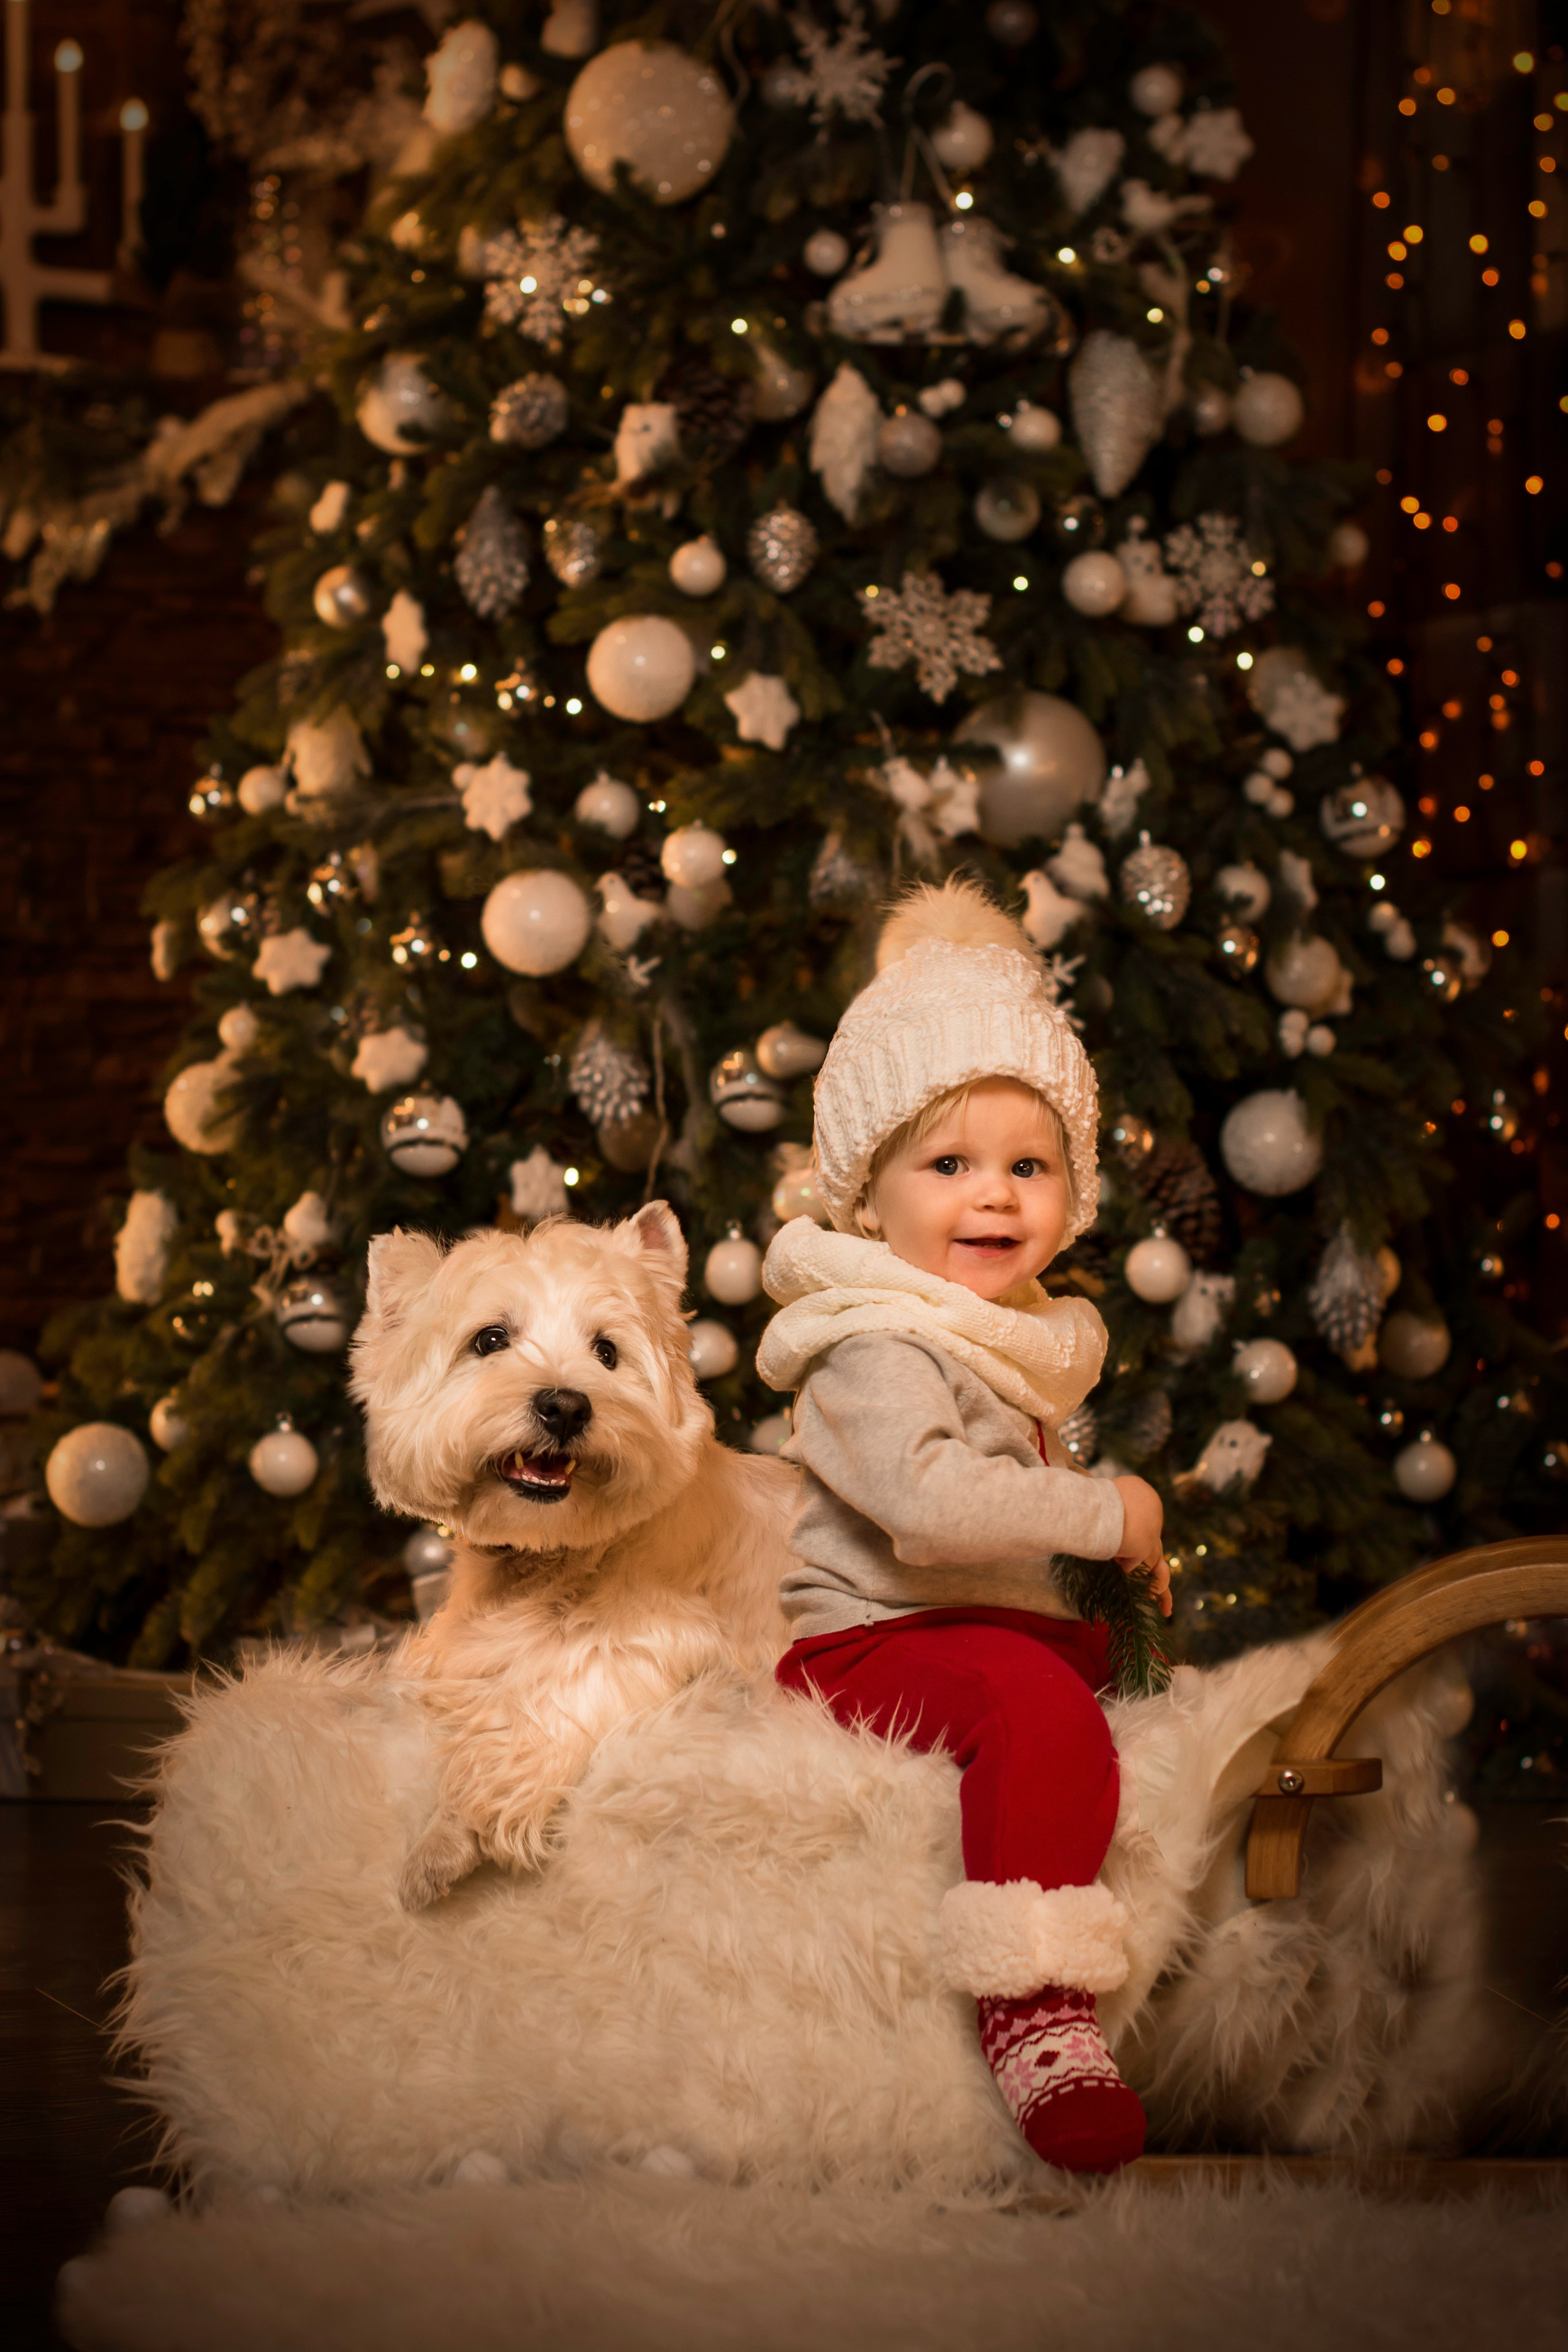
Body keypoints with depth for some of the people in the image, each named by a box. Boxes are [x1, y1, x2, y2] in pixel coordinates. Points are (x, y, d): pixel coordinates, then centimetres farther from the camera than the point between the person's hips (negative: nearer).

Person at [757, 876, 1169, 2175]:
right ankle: (1037, 2015, -40)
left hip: (1016, 1622, 10)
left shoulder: (1029, 1337, 17)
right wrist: (1102, 1514, -23)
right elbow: (925, 1498, -31)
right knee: (1041, 1708, -35)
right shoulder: (876, 1347, -14)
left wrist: (1130, 1565, 18)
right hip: (875, 1638, -10)